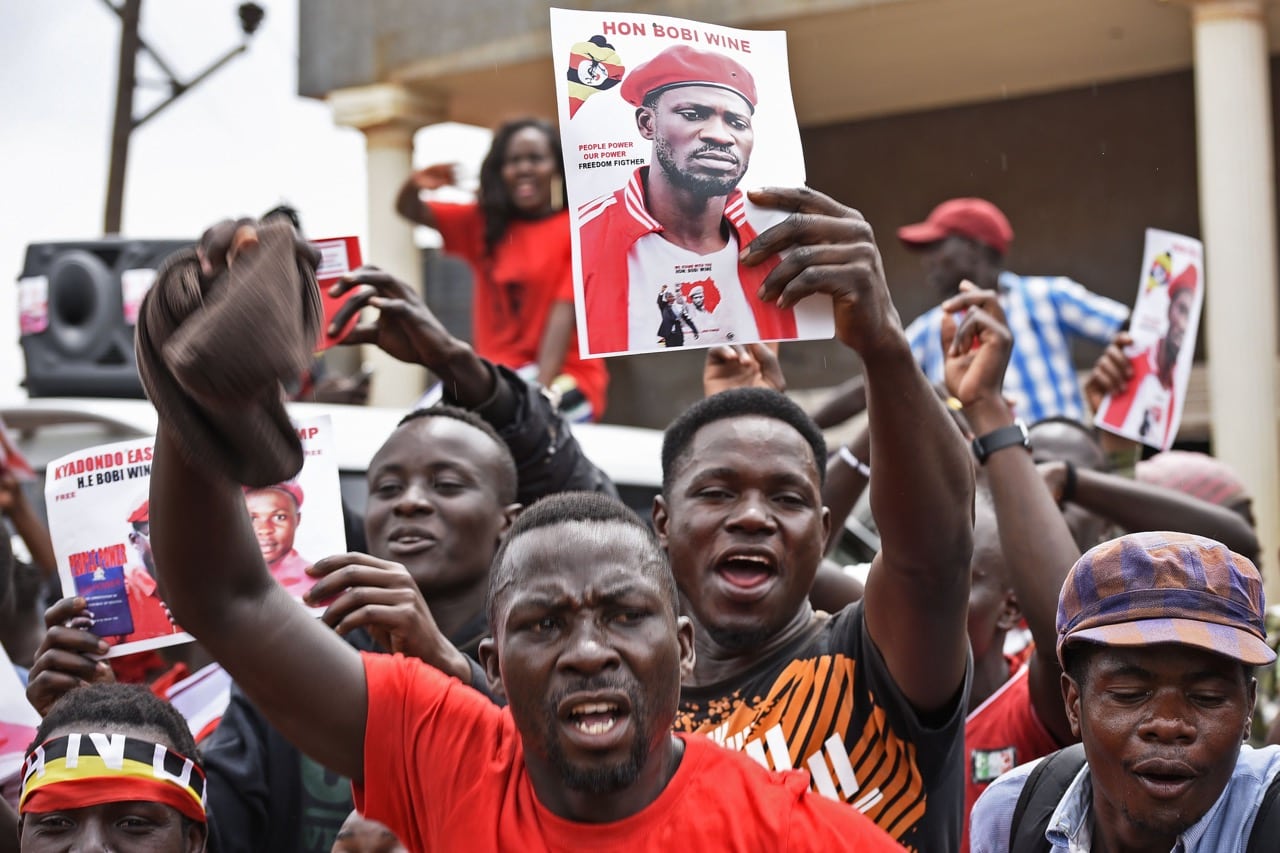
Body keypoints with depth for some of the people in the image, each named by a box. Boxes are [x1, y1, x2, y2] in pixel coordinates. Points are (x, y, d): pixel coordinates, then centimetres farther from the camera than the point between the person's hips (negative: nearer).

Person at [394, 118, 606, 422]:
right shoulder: (484, 223, 13)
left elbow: (565, 311, -12)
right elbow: (410, 211, 16)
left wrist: (538, 391, -23)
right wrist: (415, 185, -9)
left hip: (560, 377, -4)